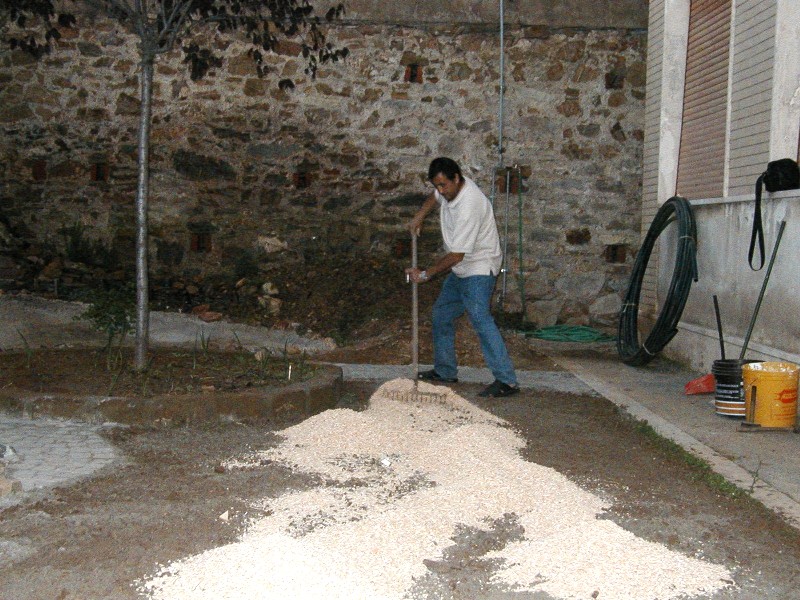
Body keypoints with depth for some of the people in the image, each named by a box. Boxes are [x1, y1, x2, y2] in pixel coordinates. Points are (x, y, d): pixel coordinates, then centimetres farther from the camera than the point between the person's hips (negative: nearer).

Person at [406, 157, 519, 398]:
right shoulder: (451, 187, -1)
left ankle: (506, 380, -23)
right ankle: (445, 371, 25)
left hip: (479, 268, -10)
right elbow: (435, 196, 27)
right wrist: (419, 216, 10)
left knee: (479, 317, -22)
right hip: (460, 269, 10)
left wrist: (426, 274, -18)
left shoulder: (469, 207, -30)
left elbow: (456, 255, -28)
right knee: (441, 314, 14)